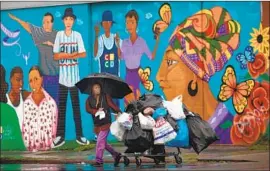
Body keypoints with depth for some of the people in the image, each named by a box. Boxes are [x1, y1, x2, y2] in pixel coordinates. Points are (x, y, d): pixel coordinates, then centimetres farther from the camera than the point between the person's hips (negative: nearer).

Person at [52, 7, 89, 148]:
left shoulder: (77, 35, 3)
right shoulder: (59, 35, 3)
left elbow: (83, 54, -3)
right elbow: (55, 56, -1)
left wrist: (66, 55, -12)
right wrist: (73, 54, -12)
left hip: (74, 75, 0)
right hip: (63, 76, 0)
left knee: (76, 105, 4)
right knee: (61, 106, 2)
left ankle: (79, 135, 7)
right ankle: (60, 136, 5)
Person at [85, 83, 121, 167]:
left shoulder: (105, 96, 0)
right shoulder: (89, 99, 6)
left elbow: (112, 105, -10)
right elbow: (87, 109, -6)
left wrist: (119, 112, -24)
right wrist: (97, 111, -21)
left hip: (106, 123, -5)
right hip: (97, 124, 5)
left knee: (100, 141, -12)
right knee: (103, 142, 10)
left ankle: (99, 160, -9)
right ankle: (116, 154, 26)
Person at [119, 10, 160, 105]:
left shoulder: (142, 42, -8)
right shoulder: (124, 42, 2)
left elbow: (152, 57, -6)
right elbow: (121, 58, 11)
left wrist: (157, 42, -13)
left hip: (137, 73, -3)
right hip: (128, 73, 3)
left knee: (137, 97, -1)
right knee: (127, 97, 5)